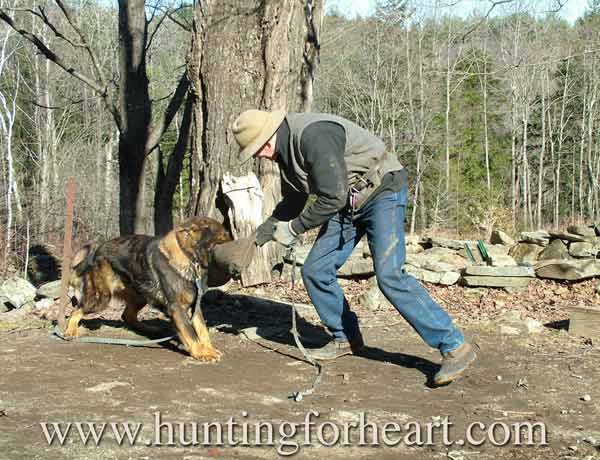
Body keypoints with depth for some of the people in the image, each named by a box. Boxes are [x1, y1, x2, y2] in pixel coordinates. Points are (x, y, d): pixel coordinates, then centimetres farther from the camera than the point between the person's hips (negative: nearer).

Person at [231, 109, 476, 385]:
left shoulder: (314, 135, -27)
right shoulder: (286, 148, 5)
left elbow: (332, 198, -27)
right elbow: (293, 201, 18)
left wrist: (293, 229, -16)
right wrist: (263, 232, 10)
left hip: (382, 191, -9)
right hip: (348, 203, 9)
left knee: (388, 275, -22)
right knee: (315, 270, 3)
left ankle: (454, 347, -18)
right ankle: (346, 338, 21)